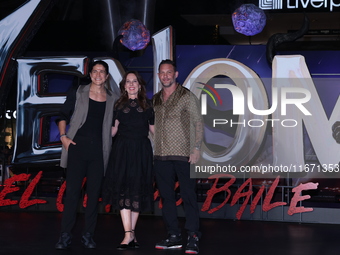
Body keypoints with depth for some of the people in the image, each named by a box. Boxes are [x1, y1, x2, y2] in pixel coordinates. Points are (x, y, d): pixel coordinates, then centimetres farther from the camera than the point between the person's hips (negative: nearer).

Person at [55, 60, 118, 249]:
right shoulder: (77, 94, 4)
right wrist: (63, 136, -3)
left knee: (94, 193, 3)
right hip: (77, 147, -2)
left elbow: (115, 125, 18)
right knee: (72, 191, -5)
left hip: (99, 151, 2)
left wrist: (110, 144, 7)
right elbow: (63, 116, 10)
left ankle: (88, 235, 11)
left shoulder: (113, 100, 9)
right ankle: (66, 235, -1)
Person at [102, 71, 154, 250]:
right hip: (122, 150, -1)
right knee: (123, 190, -10)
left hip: (141, 152, 1)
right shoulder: (119, 106, 8)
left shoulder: (146, 105, 9)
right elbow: (113, 130, 8)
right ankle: (129, 234, -11)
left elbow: (153, 128, 13)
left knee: (137, 191, 2)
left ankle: (131, 234, 9)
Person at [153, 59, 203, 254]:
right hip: (161, 156, 6)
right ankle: (174, 236, 16)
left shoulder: (187, 96, -1)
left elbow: (198, 123, -4)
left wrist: (196, 148, -12)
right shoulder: (156, 99, 14)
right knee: (167, 197, 8)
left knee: (189, 197, -6)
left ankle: (193, 238, -4)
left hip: (183, 155, -6)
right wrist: (153, 148, 10)